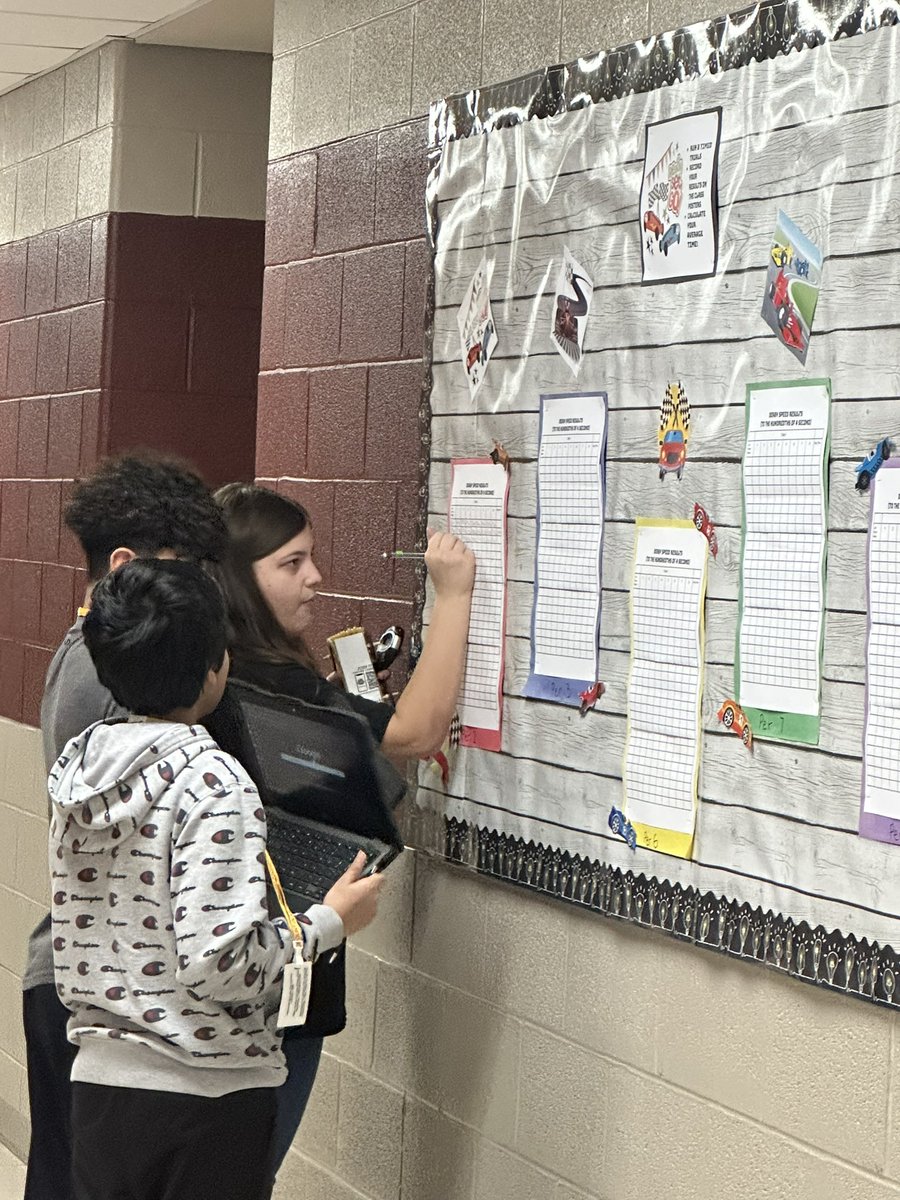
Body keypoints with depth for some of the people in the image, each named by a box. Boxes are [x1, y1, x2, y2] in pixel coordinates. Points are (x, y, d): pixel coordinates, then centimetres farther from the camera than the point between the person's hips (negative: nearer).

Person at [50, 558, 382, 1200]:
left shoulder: (77, 765, 2)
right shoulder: (214, 784, -20)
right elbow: (219, 963, -25)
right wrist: (331, 921, -13)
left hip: (98, 1076, 6)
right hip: (208, 1097, -6)